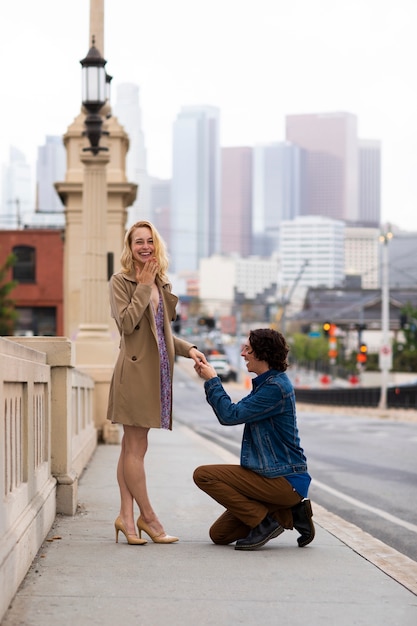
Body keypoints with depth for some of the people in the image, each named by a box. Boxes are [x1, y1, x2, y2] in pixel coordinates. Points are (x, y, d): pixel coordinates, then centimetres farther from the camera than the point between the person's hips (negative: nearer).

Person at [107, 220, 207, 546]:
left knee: (132, 446, 9)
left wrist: (189, 349, 8)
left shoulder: (162, 284, 16)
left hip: (156, 370, 7)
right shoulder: (120, 281, -4)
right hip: (134, 369, -7)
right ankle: (148, 517, 3)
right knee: (136, 447, -3)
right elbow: (127, 323, -18)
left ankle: (126, 515, 10)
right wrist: (144, 286, -12)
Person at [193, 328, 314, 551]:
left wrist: (212, 380, -7)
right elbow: (236, 413, 18)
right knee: (219, 535, 9)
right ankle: (289, 514, 10)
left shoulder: (276, 388, -19)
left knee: (203, 474, -15)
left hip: (284, 481, -10)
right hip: (274, 475, 10)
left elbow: (230, 415, -18)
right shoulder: (267, 382, 14)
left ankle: (265, 520, -10)